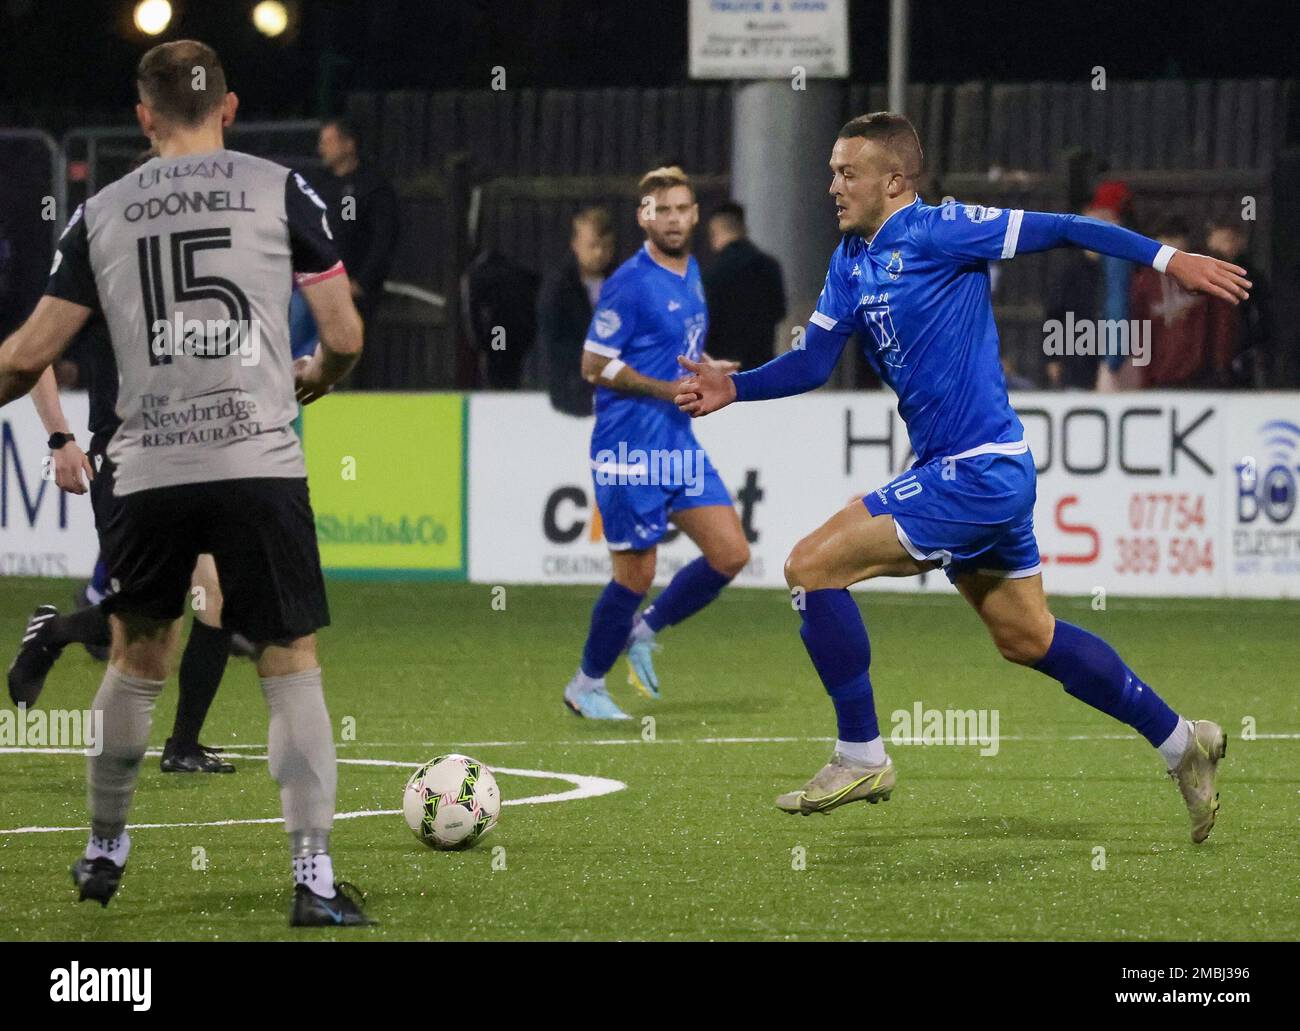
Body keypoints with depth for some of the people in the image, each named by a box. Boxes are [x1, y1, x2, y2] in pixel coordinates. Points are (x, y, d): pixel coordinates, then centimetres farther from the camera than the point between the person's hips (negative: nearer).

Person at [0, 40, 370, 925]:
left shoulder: (102, 213, 8)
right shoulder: (281, 191, 3)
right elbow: (345, 335, 2)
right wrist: (314, 380, 24)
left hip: (147, 473, 2)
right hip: (260, 461, -2)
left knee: (137, 660, 21)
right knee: (293, 667, 4)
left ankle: (105, 852, 33)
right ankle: (315, 877, -4)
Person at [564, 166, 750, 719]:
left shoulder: (690, 271, 11)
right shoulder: (630, 283, -15)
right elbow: (595, 366, -16)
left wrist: (707, 369, 5)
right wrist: (672, 389, -18)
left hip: (679, 445, 8)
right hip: (631, 450, -8)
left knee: (731, 554, 1)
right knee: (636, 574, -2)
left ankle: (644, 631, 21)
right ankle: (586, 684, 17)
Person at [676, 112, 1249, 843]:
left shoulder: (938, 232, -13)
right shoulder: (852, 262, 12)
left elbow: (1058, 230, -11)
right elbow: (814, 362, 13)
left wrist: (1168, 259, -13)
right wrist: (733, 388, -3)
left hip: (978, 473, -9)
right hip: (957, 472, 9)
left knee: (812, 567, -11)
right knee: (1028, 638, 17)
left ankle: (861, 756, -3)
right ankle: (1180, 742, 27)